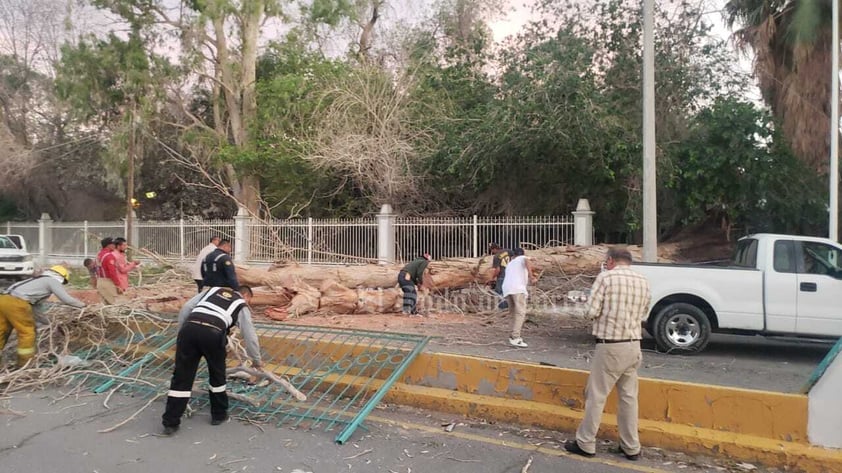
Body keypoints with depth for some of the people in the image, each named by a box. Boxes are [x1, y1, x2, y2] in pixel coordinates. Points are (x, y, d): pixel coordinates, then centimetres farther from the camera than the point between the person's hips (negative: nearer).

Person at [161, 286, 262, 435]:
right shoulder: (242, 306, 25)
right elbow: (250, 336, 26)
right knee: (217, 375, 21)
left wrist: (181, 333, 31)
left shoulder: (213, 290, 33)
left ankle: (170, 423, 15)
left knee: (181, 377, 10)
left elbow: (184, 311, 23)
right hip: (213, 333, -2)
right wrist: (256, 360, 40)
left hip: (189, 328, 3)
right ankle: (219, 414, 33)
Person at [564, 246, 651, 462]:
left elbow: (592, 312, -11)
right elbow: (643, 314, 14)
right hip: (633, 345, 6)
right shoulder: (643, 281, 7)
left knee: (596, 396, 3)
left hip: (610, 346, -6)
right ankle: (631, 447, 21)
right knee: (629, 397, 14)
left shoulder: (606, 277, -10)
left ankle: (586, 443, 11)